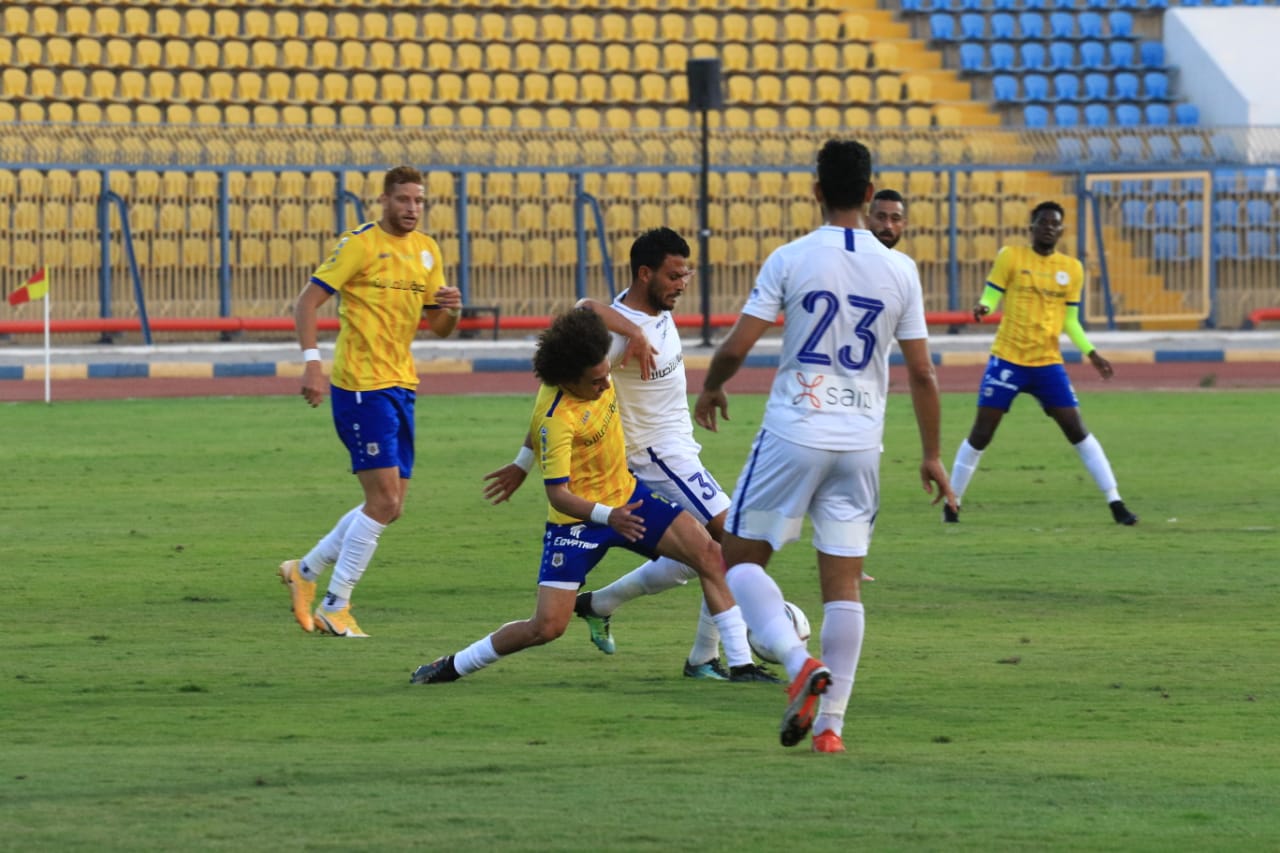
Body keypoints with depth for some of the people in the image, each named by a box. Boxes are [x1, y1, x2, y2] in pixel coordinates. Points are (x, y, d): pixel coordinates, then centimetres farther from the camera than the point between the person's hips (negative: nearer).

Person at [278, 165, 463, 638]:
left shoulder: (427, 251, 12)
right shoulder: (360, 244, -9)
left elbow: (439, 328, 17)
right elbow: (307, 300, -11)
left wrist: (451, 308, -6)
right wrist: (311, 363, -23)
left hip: (400, 385, 8)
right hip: (361, 386, -8)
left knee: (389, 505, 10)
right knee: (384, 499, -12)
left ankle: (304, 572, 25)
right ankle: (335, 607, -2)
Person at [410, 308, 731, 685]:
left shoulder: (595, 372, -9)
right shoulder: (556, 420, -29)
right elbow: (558, 494, -29)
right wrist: (608, 517, -42)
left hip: (626, 495, 7)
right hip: (577, 519, -7)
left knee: (709, 554, -9)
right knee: (548, 625, -12)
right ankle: (455, 665, 10)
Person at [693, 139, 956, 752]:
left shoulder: (791, 260, -6)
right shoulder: (900, 271, 2)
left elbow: (736, 346, -7)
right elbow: (921, 372, 4)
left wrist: (711, 388, 15)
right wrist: (932, 456, 14)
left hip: (793, 434, -3)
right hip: (861, 443, 3)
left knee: (741, 558, 9)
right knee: (844, 582, 7)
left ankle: (800, 662, -14)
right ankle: (829, 722, 3)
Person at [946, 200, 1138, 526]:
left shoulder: (1072, 268, 8)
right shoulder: (1010, 257, -1)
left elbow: (1070, 321, 15)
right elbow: (990, 299, -1)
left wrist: (1091, 353, 3)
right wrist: (982, 309, -24)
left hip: (1048, 363, 2)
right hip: (1008, 359, -2)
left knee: (1076, 430, -3)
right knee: (981, 433, -3)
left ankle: (1115, 502, 1)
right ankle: (953, 502, 10)